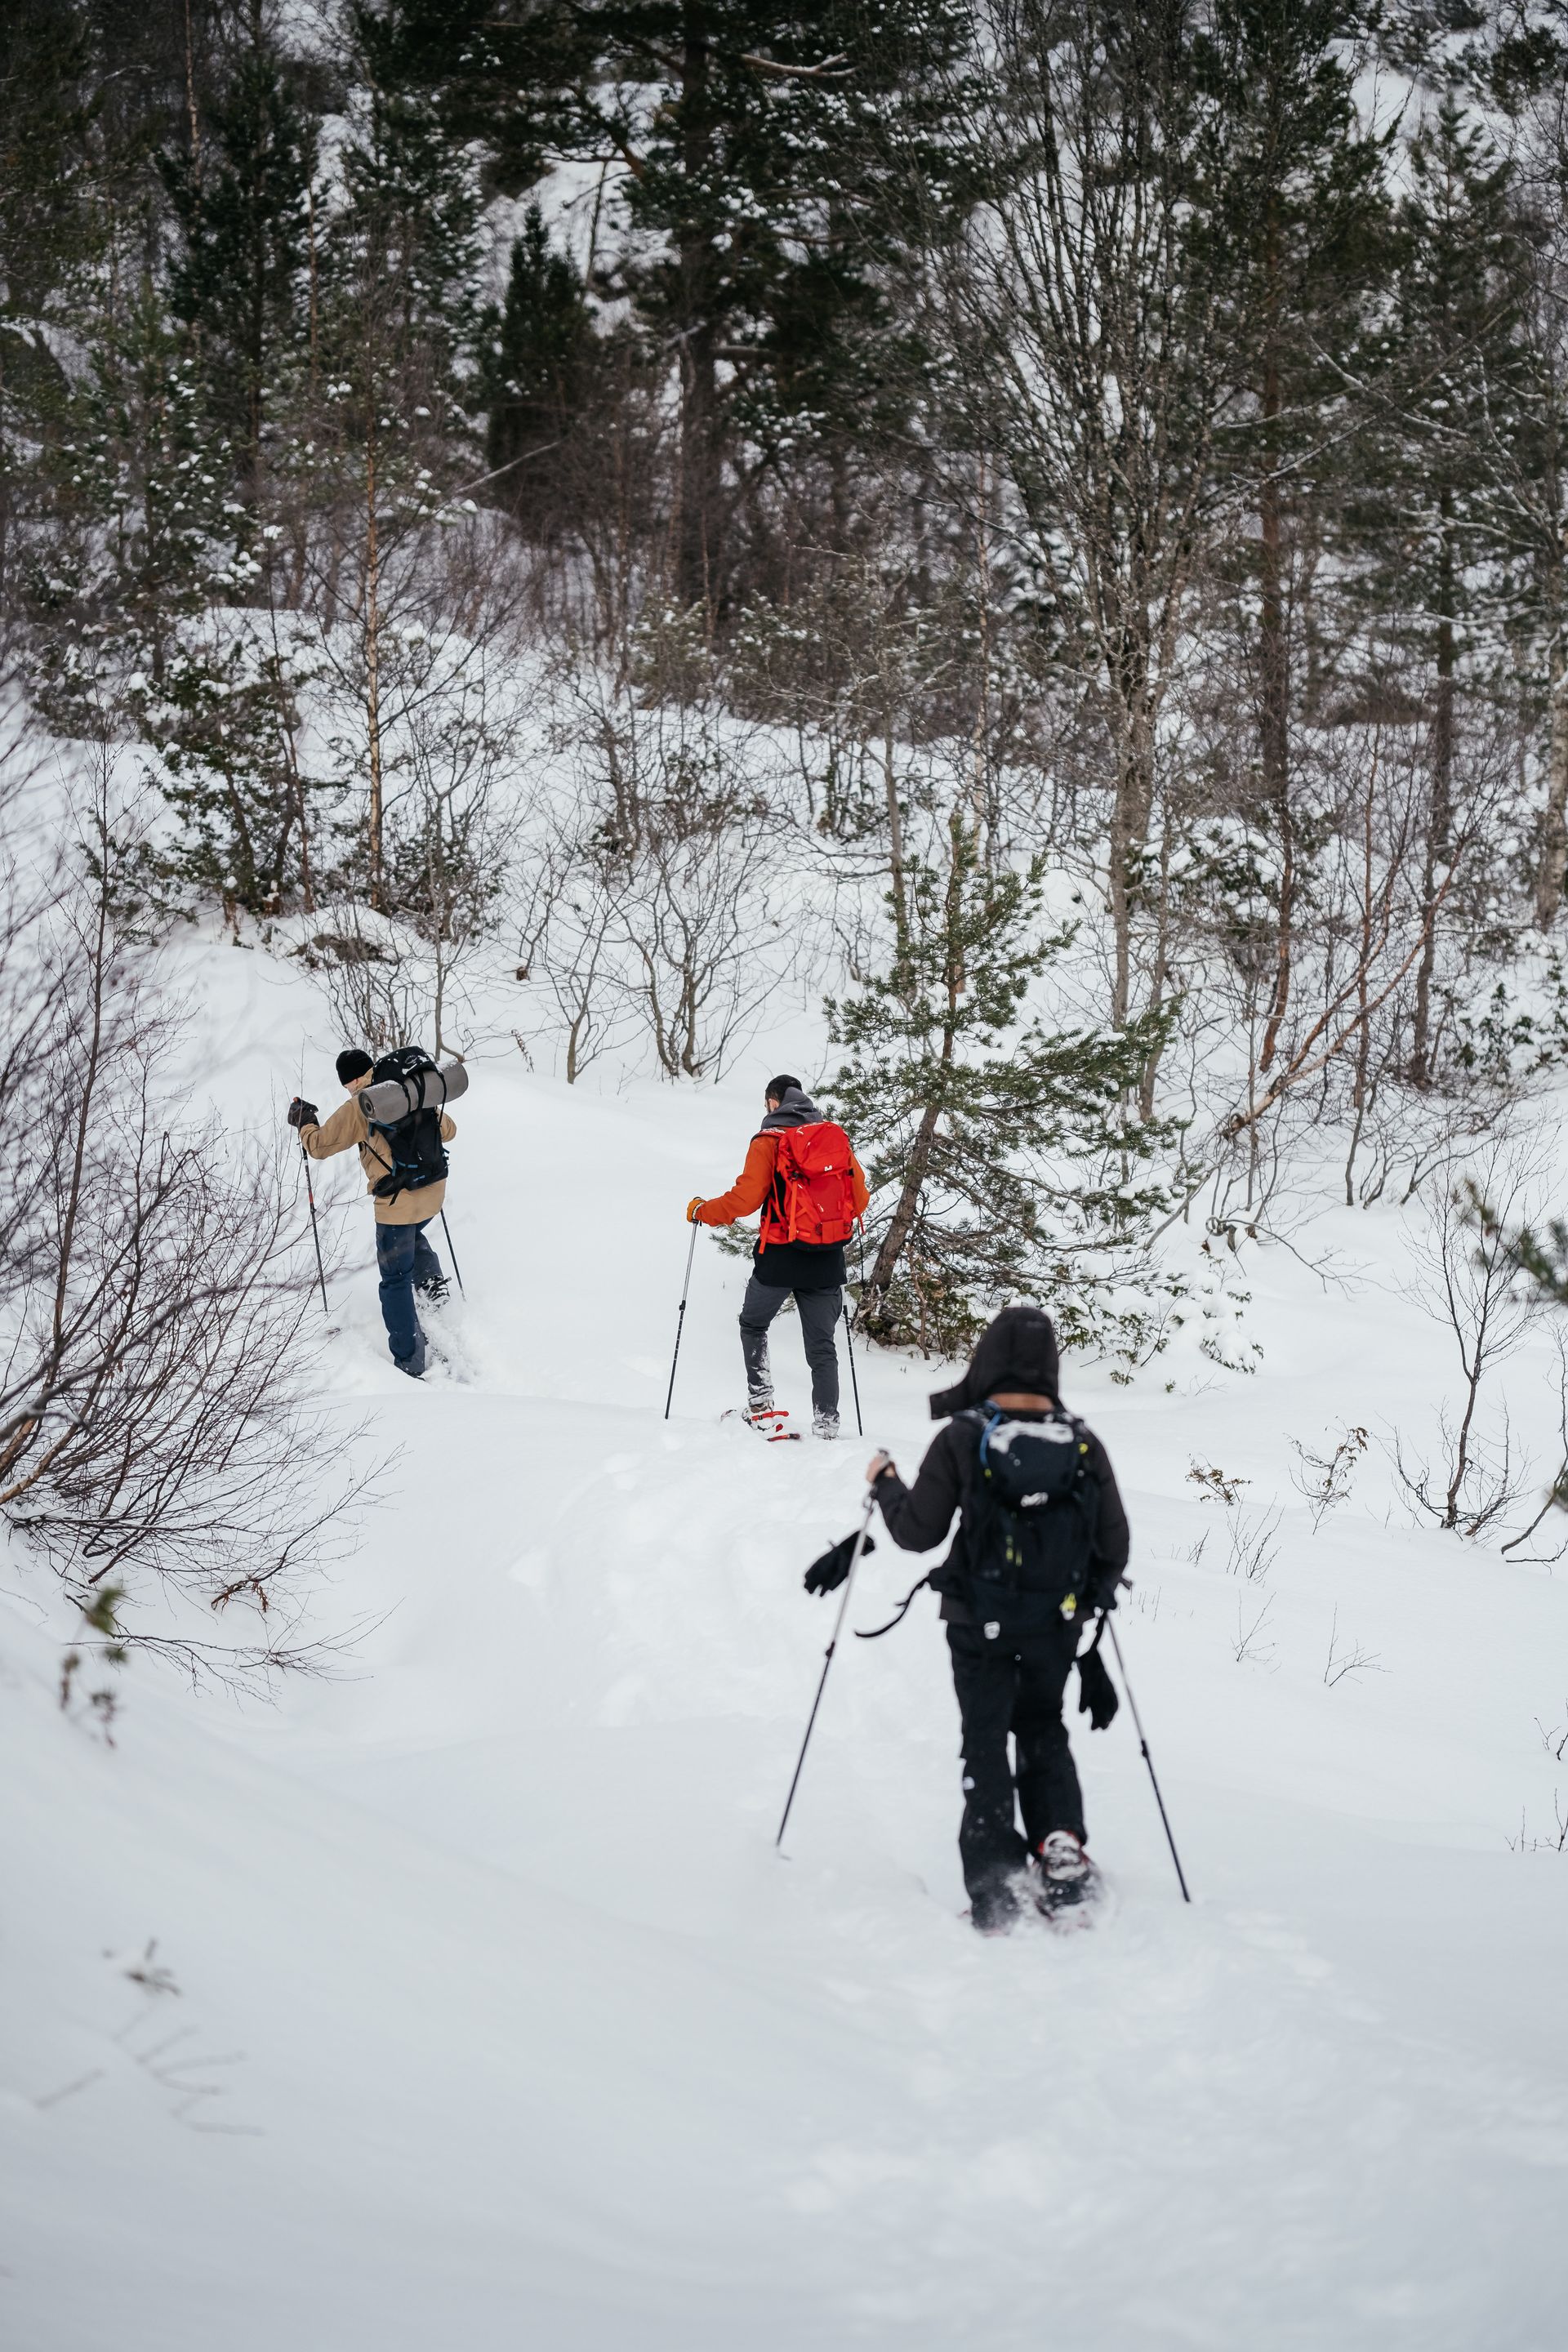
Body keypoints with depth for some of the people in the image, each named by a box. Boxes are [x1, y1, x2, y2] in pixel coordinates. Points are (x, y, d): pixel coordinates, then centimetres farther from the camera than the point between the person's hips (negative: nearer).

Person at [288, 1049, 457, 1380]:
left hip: (396, 1201, -5)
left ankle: (410, 1364, 5)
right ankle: (430, 1277, 13)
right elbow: (448, 1130, 17)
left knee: (396, 1281, 5)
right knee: (412, 1235, 39)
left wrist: (304, 1123, 17)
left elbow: (319, 1146, -2)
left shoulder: (356, 1109, -10)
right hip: (433, 1193, 5)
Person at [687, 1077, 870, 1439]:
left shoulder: (769, 1141, -7)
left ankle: (761, 1404, 12)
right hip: (828, 1260, 3)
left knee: (753, 1325, 21)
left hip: (779, 1259, -3)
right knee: (822, 1347, 9)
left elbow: (745, 1199, -14)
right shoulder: (836, 1137, 6)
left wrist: (701, 1212, 2)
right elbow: (860, 1199, 9)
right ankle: (826, 1424, 3)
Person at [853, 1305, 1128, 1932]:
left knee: (986, 1745, 11)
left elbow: (917, 1532, -11)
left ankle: (997, 1886, 2)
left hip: (981, 1626, -2)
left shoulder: (963, 1439, -15)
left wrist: (885, 1483, 8)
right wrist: (1092, 1597, 22)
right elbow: (1114, 1546, 1)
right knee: (1043, 1732, 24)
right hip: (1057, 1625, 3)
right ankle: (1062, 1849, 7)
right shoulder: (1083, 1446, -6)